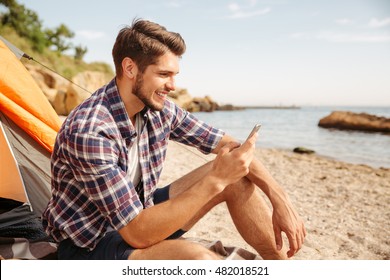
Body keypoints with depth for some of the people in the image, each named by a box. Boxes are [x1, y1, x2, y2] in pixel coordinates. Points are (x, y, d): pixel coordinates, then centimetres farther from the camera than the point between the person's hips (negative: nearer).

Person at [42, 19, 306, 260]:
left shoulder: (161, 110, -8)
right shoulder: (89, 131, -31)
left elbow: (229, 144, -2)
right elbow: (138, 234, -32)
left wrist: (280, 197, -10)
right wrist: (216, 180, -33)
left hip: (137, 215, 7)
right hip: (89, 245, -6)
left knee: (238, 179, -6)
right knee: (197, 258, -35)